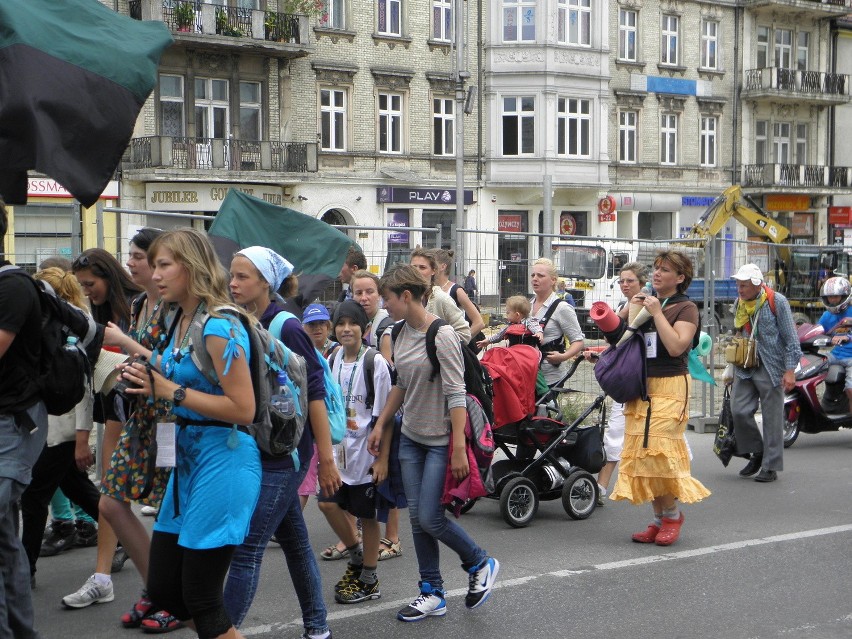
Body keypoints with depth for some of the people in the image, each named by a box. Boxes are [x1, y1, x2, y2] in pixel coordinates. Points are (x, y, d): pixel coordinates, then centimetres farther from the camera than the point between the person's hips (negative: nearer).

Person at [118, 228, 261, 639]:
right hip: (187, 454, 9)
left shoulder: (220, 326, -17)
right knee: (162, 589, 14)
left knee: (199, 597, -1)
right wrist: (149, 379, 3)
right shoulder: (181, 322, 10)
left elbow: (243, 409, -22)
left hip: (223, 458, -9)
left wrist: (170, 390, -18)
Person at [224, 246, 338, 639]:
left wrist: (327, 460, -15)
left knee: (247, 550, -7)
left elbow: (314, 393, -14)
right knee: (294, 541, 17)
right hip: (255, 451, 7)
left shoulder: (286, 328, -14)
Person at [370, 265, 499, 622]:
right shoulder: (403, 332, 5)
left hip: (440, 439, -7)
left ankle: (481, 564, 17)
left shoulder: (441, 337, -18)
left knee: (430, 518, -8)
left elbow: (456, 396, -20)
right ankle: (432, 594, 17)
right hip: (411, 437, 8)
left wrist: (459, 448, -23)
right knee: (417, 518, 7)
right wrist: (380, 425, 16)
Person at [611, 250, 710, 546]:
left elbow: (676, 347, -18)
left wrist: (657, 313, -15)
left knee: (659, 451, -12)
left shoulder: (685, 308, -2)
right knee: (640, 453, 4)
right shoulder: (645, 301, 16)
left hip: (669, 388, -6)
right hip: (639, 388, 6)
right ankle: (659, 518, 13)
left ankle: (673, 514, 5)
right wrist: (628, 310, 0)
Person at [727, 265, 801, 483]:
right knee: (739, 411, -5)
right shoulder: (738, 304, 10)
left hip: (771, 369, -5)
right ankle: (756, 453, 17)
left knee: (772, 418, 0)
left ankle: (771, 467, 8)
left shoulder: (777, 301, -7)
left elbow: (791, 338, -6)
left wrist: (790, 370, -12)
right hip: (744, 368, 5)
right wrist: (731, 370, 19)